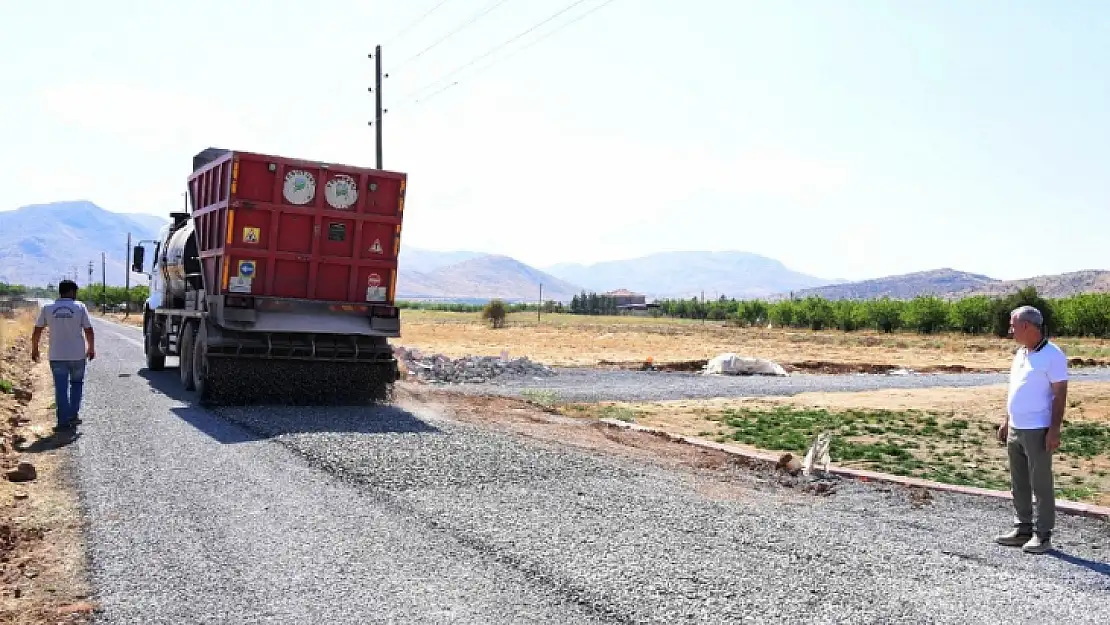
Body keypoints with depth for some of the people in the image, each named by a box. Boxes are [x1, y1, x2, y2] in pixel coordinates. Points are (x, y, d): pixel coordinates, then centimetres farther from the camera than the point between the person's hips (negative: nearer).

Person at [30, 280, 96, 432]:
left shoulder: (47, 308, 0)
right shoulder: (79, 307, -5)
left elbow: (37, 331, 2)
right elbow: (88, 330, -5)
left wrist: (34, 349, 15)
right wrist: (91, 349, 8)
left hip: (57, 356, 1)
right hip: (78, 355, -1)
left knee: (61, 388, 4)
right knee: (76, 383, 19)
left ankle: (64, 421, 2)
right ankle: (73, 415, 17)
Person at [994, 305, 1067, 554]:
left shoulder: (1052, 355, -11)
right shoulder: (1020, 353, 13)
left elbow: (1060, 394, -14)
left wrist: (1054, 430, -18)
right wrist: (1006, 421, 18)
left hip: (1038, 431, -8)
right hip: (1015, 429, 8)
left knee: (1041, 484, 0)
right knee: (1019, 484, 13)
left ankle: (1043, 535, 8)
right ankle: (1022, 529, 23)